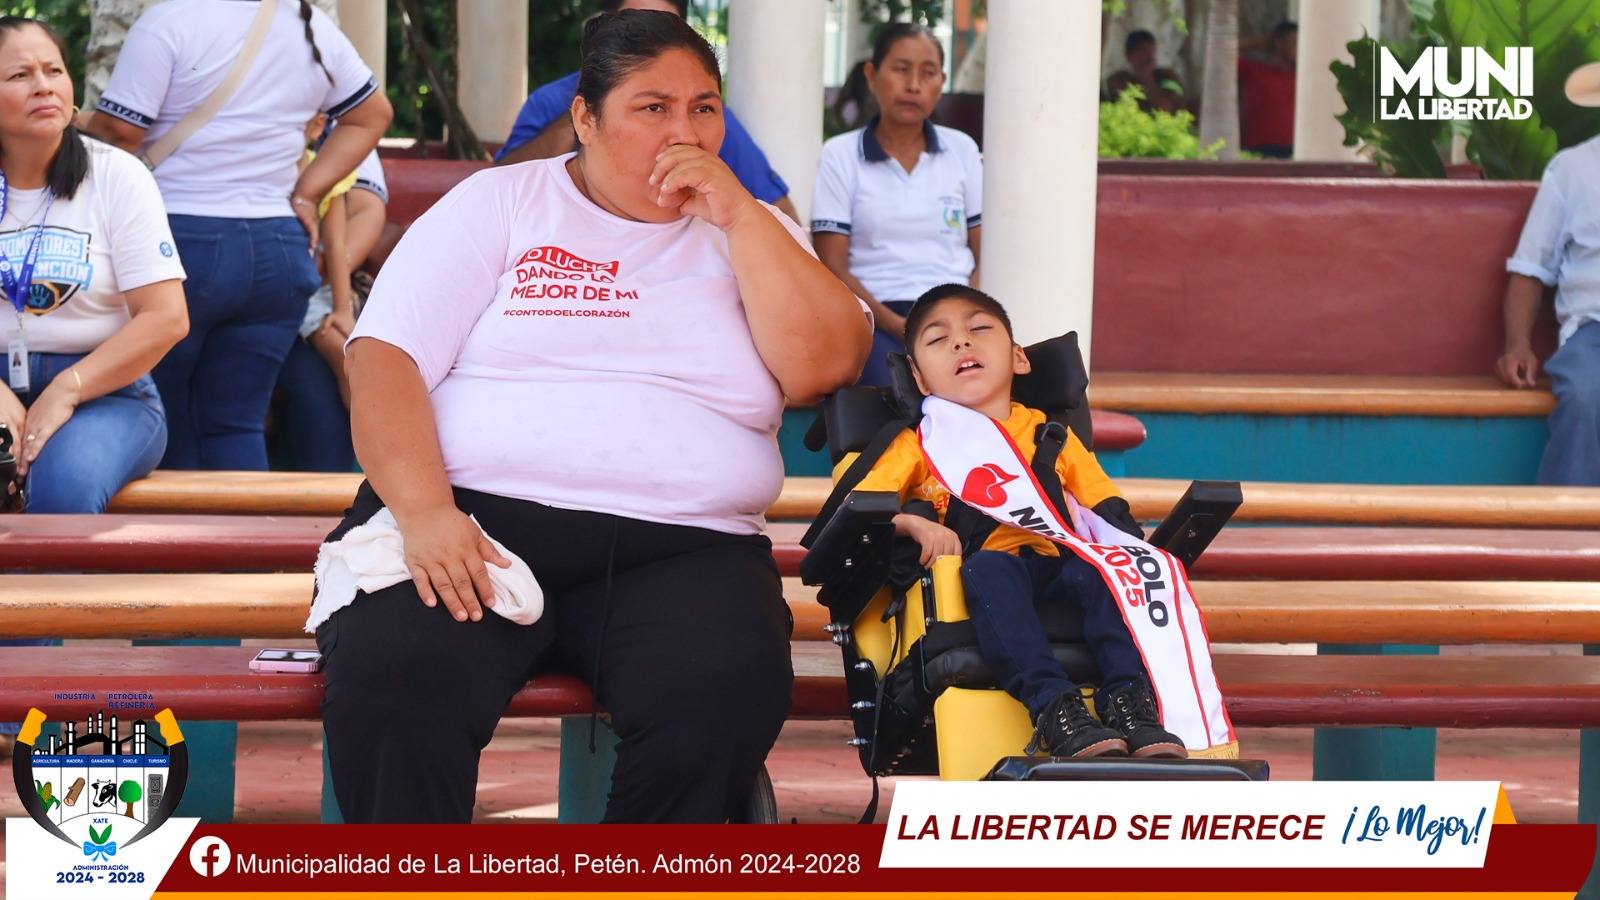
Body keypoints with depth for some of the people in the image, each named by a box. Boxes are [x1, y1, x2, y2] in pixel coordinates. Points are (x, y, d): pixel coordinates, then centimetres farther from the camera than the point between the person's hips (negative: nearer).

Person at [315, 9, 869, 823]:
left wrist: (736, 213, -4)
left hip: (682, 549, 1)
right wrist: (423, 510, -16)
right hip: (475, 518, -1)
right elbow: (384, 356, 1)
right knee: (391, 679, -34)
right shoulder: (498, 204, 11)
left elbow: (824, 366, 0)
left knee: (721, 705, -33)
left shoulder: (749, 231, 17)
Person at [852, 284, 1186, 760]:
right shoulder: (919, 444, 22)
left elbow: (1106, 509, 22)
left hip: (1056, 565, 2)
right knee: (990, 566, -37)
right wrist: (913, 523, -12)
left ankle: (1129, 699, -38)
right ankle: (1053, 707, -49)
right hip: (981, 576, -2)